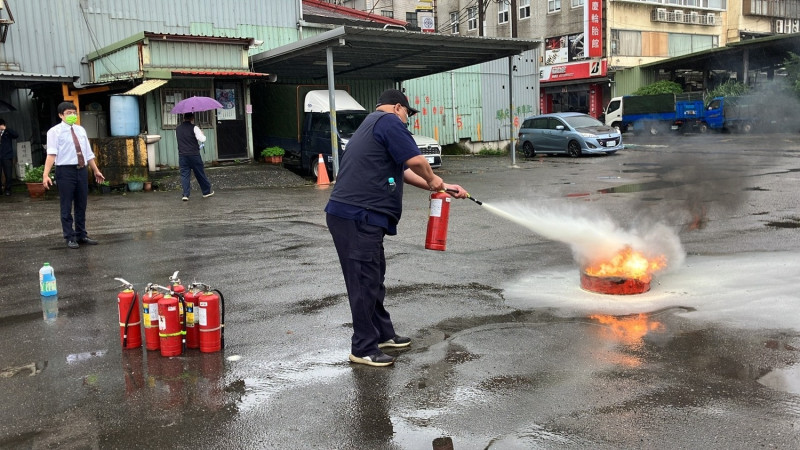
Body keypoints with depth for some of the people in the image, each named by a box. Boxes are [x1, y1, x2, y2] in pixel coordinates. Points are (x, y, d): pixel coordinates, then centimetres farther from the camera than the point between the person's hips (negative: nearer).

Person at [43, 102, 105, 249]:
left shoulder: (81, 130, 14)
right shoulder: (55, 131, -4)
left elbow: (88, 153, 18)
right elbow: (51, 153, -14)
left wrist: (96, 171, 19)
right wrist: (46, 174, -23)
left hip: (82, 170, 6)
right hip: (65, 171, -6)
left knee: (81, 205, 13)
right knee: (66, 207, 2)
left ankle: (81, 235, 24)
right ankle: (70, 238, 10)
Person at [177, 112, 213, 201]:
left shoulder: (177, 129, 8)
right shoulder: (194, 128, -8)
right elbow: (202, 139, -15)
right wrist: (202, 134, 6)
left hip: (182, 155, 3)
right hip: (194, 154, -3)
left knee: (184, 174, 4)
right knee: (200, 174, 8)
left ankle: (185, 194, -4)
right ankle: (206, 192, 20)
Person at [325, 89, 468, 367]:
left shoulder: (371, 127, 27)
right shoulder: (389, 121, -5)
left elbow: (403, 171, 28)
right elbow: (416, 161, -14)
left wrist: (442, 187, 27)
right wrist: (433, 180, 8)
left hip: (354, 216, 10)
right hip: (357, 217, -10)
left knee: (373, 278, 19)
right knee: (365, 282, -3)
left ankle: (383, 334, 31)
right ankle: (364, 349, 5)